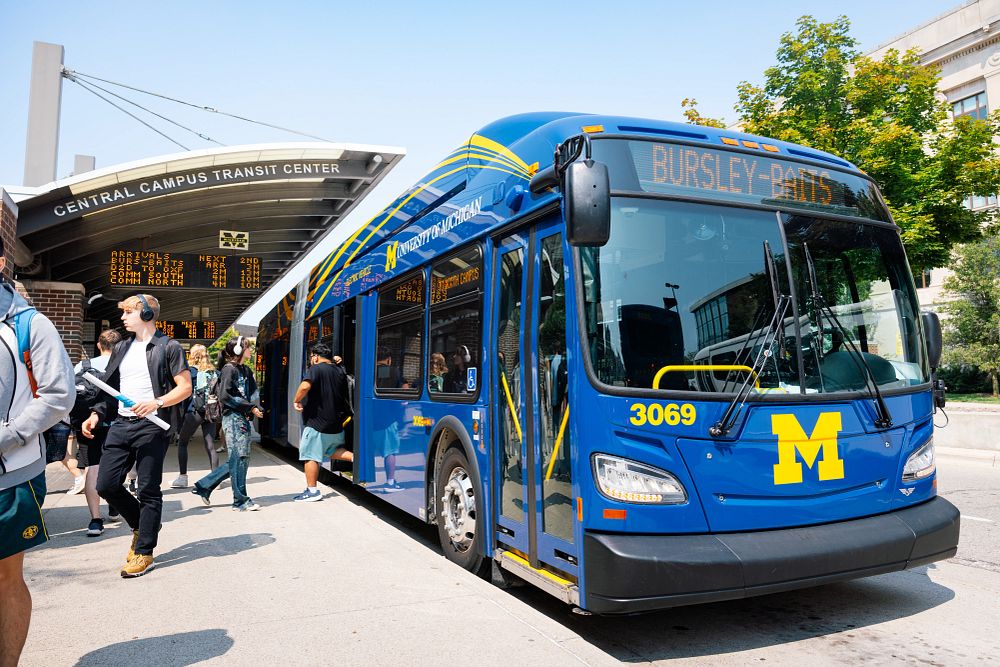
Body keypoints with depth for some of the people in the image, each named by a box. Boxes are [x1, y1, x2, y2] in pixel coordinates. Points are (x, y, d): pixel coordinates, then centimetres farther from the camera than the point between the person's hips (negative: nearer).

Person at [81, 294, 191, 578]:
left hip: (152, 426, -7)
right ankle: (141, 526, 28)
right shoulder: (121, 348, 17)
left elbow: (185, 387, -7)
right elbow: (110, 388, 21)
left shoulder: (168, 347, -3)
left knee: (148, 491, 0)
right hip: (121, 424, 7)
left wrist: (156, 402, -22)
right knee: (106, 485, 4)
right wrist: (97, 414, 6)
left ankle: (144, 553, 9)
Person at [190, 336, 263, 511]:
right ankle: (240, 500, 6)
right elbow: (225, 396, -16)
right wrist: (249, 407, -13)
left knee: (239, 459, 11)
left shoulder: (246, 371, 16)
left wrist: (256, 408, -7)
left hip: (244, 418, 9)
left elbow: (253, 392, 14)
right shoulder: (229, 369, -9)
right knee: (239, 458, -3)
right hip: (233, 418, -9)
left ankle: (204, 486, 22)